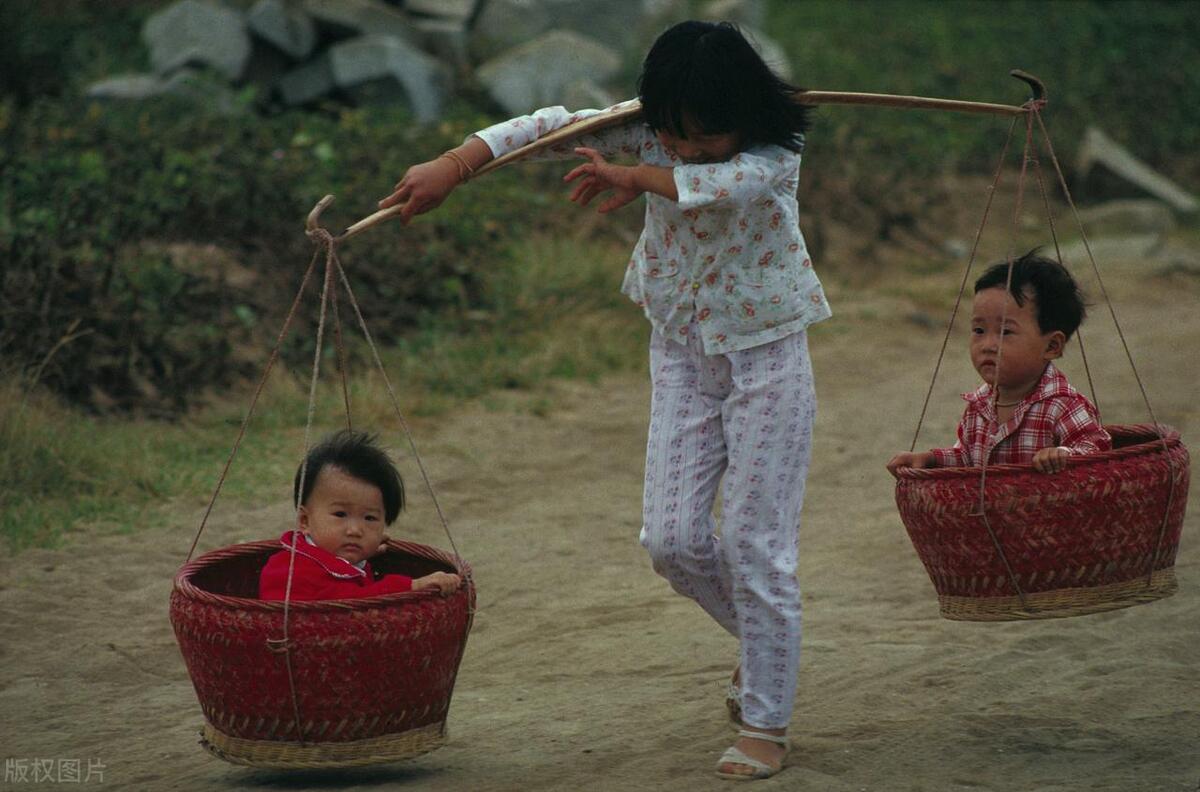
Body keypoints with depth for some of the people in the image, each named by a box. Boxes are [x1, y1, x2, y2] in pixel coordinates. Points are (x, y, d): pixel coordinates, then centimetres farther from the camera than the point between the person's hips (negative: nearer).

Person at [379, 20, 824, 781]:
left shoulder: (775, 154, -18)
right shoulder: (647, 135, -7)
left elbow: (721, 185, -40)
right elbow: (550, 127, -14)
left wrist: (632, 176, -36)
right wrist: (451, 166, -26)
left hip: (766, 356, -5)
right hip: (682, 354, 5)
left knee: (756, 543, -4)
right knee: (673, 538, 1)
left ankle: (767, 726, 7)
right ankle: (761, 640, 31)